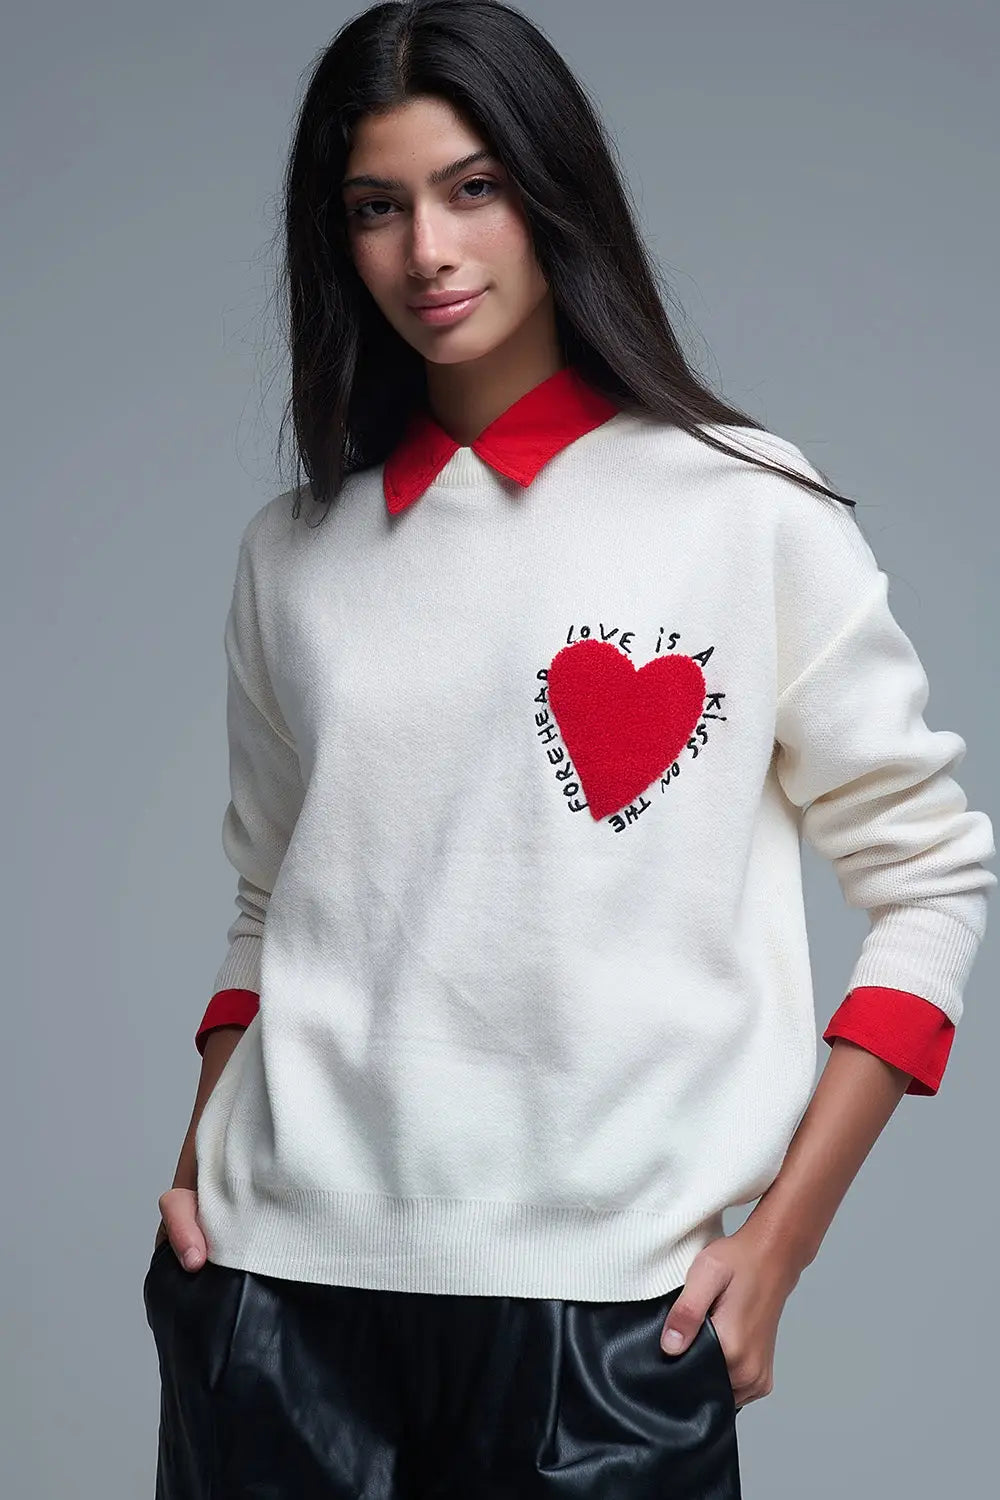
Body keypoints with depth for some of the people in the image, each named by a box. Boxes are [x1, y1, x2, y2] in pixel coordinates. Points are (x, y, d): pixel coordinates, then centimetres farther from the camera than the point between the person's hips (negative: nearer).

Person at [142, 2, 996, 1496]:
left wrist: (778, 1243, -5)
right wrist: (206, 1164, 2)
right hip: (282, 1271, 3)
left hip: (603, 1302, -2)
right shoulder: (294, 552, 9)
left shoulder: (745, 506, -1)